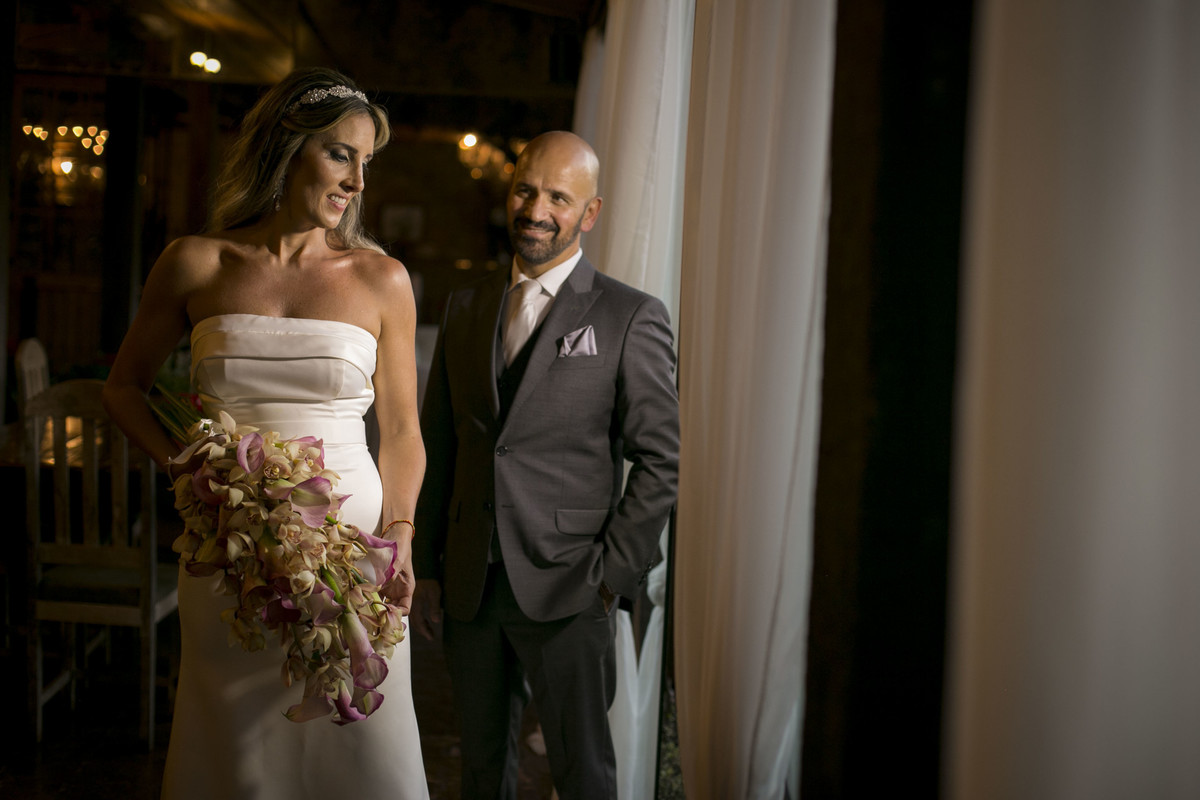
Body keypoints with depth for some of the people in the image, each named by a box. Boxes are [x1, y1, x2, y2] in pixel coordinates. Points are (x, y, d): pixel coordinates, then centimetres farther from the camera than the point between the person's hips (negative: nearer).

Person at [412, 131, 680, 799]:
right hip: (467, 587, 5)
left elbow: (662, 460, -6)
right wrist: (424, 569, 9)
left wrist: (612, 574, -11)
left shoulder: (631, 317, -5)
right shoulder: (466, 308, 10)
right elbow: (437, 447, 12)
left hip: (566, 591, -4)